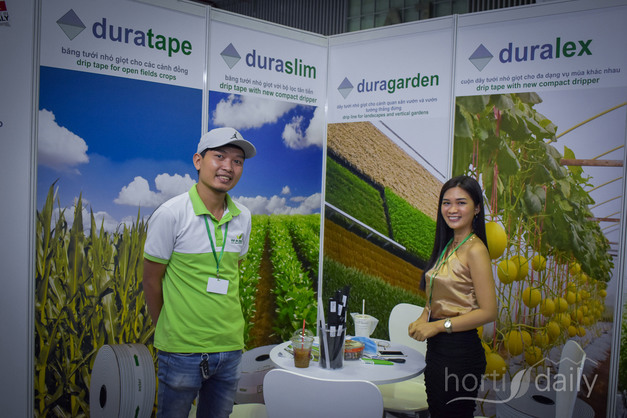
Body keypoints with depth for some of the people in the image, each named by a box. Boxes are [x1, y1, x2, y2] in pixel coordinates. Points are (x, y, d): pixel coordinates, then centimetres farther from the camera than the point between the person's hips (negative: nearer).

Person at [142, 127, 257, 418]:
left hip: (230, 348, 5)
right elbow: (151, 280, -4)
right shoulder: (170, 214, -11)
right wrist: (168, 329, 3)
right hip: (182, 351, -4)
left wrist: (223, 327, 10)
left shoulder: (243, 217, 3)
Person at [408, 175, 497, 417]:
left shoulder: (475, 250, -15)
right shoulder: (447, 246, 10)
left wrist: (439, 325, -17)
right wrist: (422, 320, 0)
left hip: (460, 350, -8)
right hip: (437, 347, 8)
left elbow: (488, 312, -19)